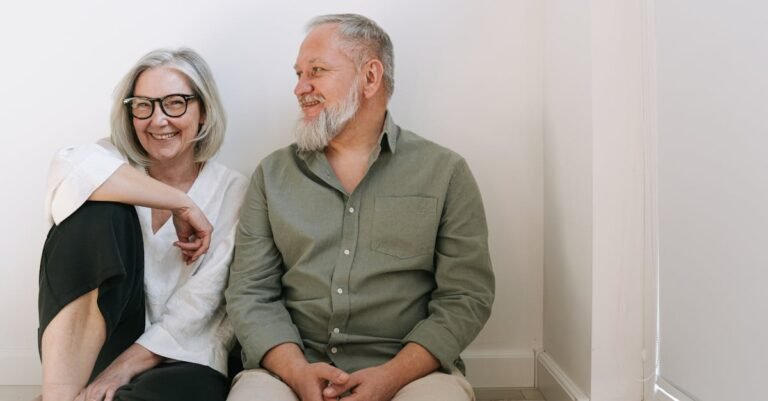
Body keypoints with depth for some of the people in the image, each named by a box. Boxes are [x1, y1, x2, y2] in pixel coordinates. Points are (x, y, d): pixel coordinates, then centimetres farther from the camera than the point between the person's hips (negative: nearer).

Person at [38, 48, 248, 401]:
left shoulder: (233, 191, 1)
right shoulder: (117, 160, 5)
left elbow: (202, 300, -8)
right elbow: (71, 170, -22)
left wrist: (125, 366, -17)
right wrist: (180, 203, -21)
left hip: (181, 360, -2)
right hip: (96, 344, 3)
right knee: (101, 207, -22)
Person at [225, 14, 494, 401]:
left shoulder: (444, 172, 2)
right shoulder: (272, 174, 8)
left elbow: (466, 296, -3)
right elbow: (250, 292, 3)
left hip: (410, 367, 0)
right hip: (291, 366, 1)